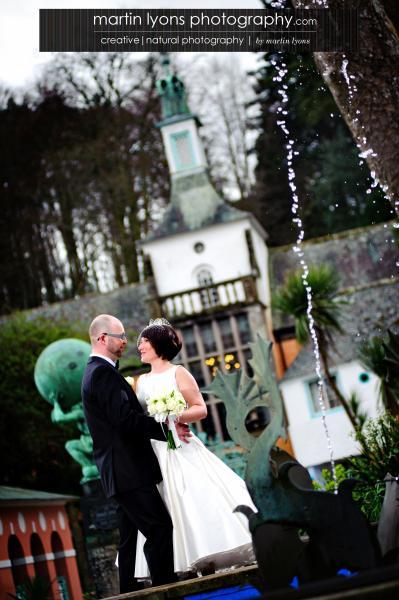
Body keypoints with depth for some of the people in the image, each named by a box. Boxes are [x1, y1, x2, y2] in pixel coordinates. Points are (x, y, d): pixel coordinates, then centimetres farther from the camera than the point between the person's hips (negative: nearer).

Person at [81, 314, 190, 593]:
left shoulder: (95, 372, 19)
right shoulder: (104, 373, -14)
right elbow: (126, 420, -23)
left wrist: (166, 430, 10)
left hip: (120, 472, 11)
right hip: (129, 470, -11)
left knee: (131, 535, 13)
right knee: (160, 527, -12)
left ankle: (129, 591, 17)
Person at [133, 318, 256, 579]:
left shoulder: (178, 373, 0)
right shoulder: (142, 381, 15)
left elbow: (201, 409, -6)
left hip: (181, 450, -5)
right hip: (154, 453, 5)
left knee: (198, 503, -10)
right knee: (170, 510, 0)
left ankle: (207, 564, -6)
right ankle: (185, 568, 2)